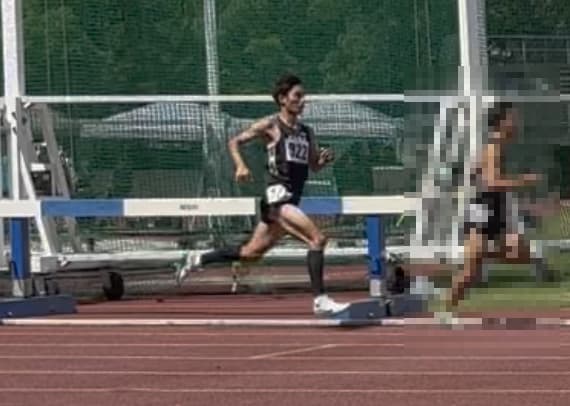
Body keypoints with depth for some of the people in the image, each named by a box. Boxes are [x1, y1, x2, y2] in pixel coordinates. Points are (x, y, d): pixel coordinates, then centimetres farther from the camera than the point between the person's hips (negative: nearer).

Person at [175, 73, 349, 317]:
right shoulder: (270, 126, -2)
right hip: (277, 194, -8)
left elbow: (314, 166, 21)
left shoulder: (306, 132, 16)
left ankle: (197, 261, 30)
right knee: (317, 239, -21)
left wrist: (325, 159, -2)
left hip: (292, 200, 8)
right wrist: (240, 165, -13)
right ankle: (320, 301, -22)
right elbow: (234, 142, 5)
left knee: (251, 253, 16)